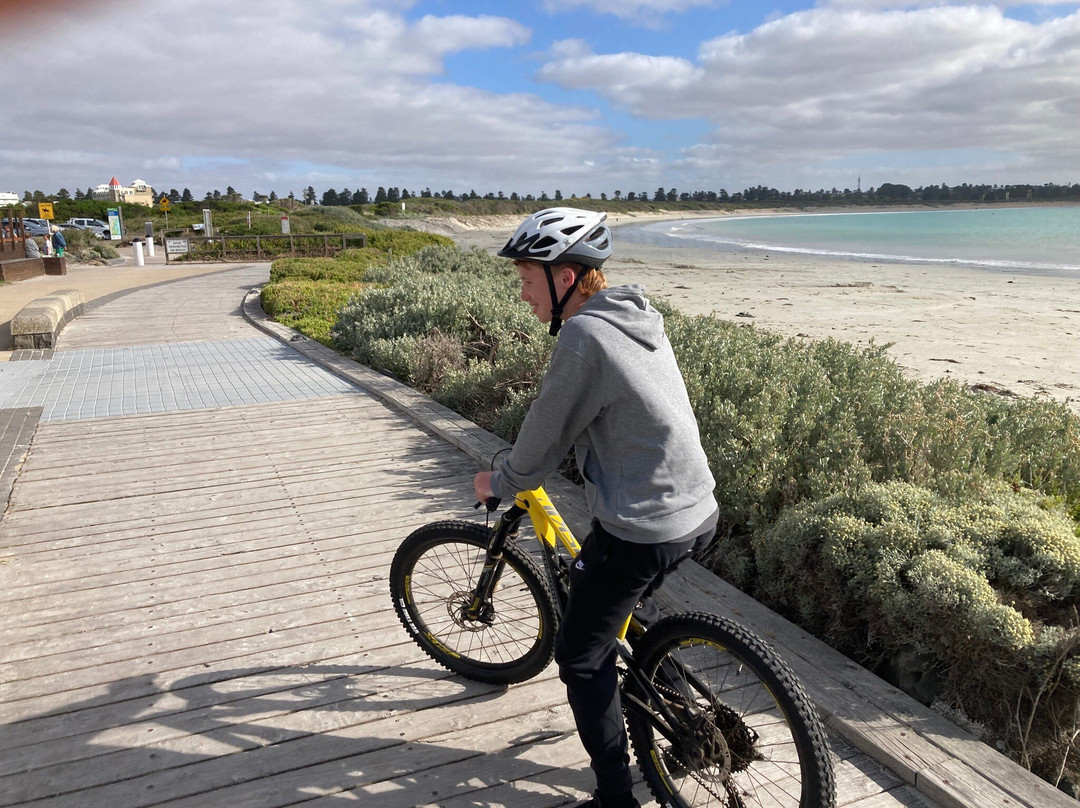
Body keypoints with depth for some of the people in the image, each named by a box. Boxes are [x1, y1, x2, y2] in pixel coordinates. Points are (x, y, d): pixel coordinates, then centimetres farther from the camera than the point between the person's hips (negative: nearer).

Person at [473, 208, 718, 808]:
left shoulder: (584, 336, -20)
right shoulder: (639, 316, 8)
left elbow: (545, 438, -11)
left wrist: (500, 482, 8)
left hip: (644, 531, -9)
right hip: (699, 512, 9)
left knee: (581, 659, 9)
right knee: (610, 612, 31)